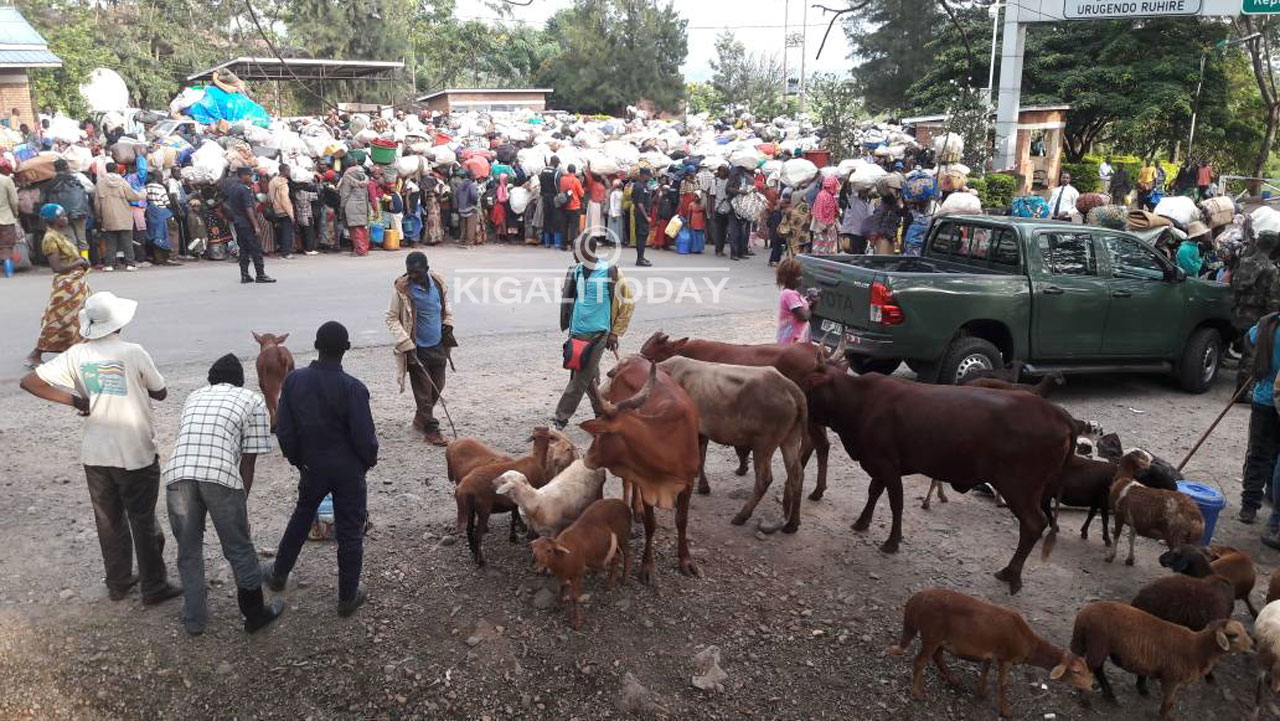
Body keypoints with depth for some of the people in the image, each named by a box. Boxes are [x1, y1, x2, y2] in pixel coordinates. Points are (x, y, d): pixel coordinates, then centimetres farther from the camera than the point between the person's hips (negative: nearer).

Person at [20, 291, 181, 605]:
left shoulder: (76, 355, -3)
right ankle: (154, 587, 16)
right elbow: (161, 393, -3)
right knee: (143, 521, 8)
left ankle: (119, 583, 30)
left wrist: (73, 400, -3)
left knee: (108, 520, 18)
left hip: (95, 455, 4)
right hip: (136, 455, -4)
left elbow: (29, 382, -2)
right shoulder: (133, 353, -13)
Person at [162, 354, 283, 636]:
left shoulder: (194, 397, 29)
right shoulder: (253, 401, 17)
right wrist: (241, 502, 21)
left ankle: (194, 619, 30)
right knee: (239, 550, 13)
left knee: (189, 550, 20)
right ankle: (255, 614, 27)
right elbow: (248, 462, 12)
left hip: (177, 474, 3)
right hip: (221, 477, -3)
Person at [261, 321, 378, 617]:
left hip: (312, 467, 4)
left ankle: (279, 574, 43)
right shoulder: (353, 388, -23)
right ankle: (348, 597, 20)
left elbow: (283, 430, -4)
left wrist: (296, 458, 13)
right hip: (349, 470, -4)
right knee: (350, 531, 9)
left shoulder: (294, 380, -10)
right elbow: (365, 437, -19)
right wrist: (370, 459, 2)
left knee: (302, 516, 28)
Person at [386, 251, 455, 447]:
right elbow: (392, 318, -10)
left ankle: (420, 420, 36)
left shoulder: (438, 282, -2)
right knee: (423, 392, 1)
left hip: (438, 345, 5)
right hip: (418, 349, -5)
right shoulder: (401, 288, -16)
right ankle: (431, 430, 12)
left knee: (437, 387, 16)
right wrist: (405, 344, -18)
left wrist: (448, 325, 6)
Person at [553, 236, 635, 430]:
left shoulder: (610, 272, -9)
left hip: (597, 334, -5)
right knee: (590, 378, 13)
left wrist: (615, 333, -2)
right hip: (577, 332, 6)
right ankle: (602, 414, 27)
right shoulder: (575, 271, 6)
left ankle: (560, 419, -5)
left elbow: (628, 302, -1)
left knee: (580, 380, -8)